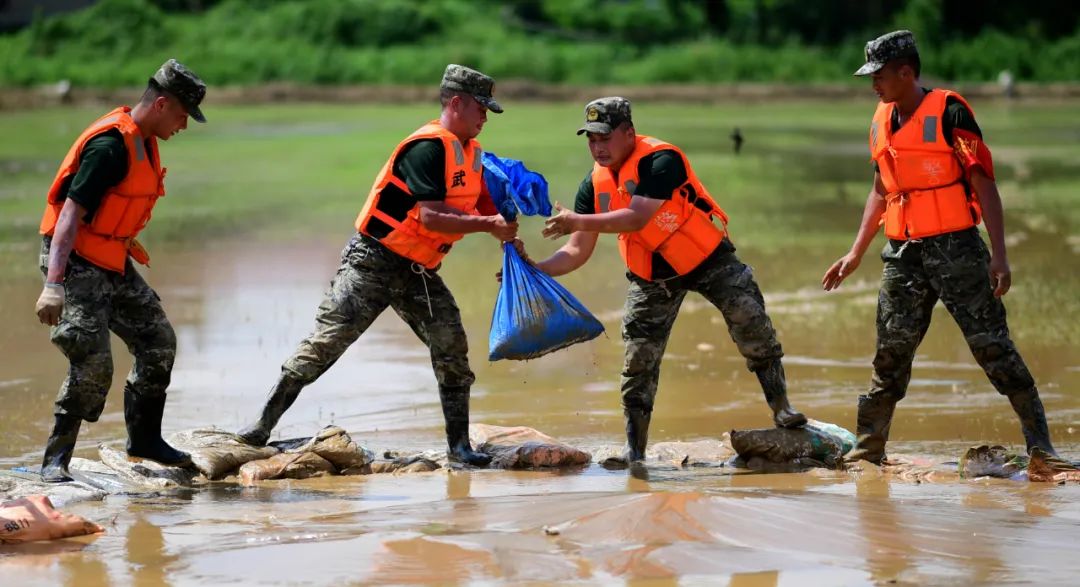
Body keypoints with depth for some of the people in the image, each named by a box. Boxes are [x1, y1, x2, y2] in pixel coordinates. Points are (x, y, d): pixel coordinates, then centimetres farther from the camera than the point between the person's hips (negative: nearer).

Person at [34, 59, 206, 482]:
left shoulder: (143, 142, 8)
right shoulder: (111, 146, -22)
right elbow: (71, 213, -27)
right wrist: (53, 284, -33)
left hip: (113, 263, 10)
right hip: (76, 263, -10)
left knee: (158, 342, 12)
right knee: (93, 363, -16)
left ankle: (144, 439, 27)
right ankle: (55, 460, -6)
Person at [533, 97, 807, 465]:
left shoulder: (661, 160, -27)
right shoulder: (595, 184, -7)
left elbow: (636, 217, -38)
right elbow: (578, 251, -5)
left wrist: (578, 221, -40)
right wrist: (536, 269, -21)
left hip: (707, 258, -5)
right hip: (651, 277, 5)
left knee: (752, 324, -12)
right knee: (638, 361, 0)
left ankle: (781, 409, 2)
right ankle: (635, 448, 7)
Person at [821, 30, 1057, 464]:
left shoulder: (949, 111, -9)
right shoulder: (882, 121, 12)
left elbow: (984, 184, -11)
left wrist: (999, 255, -16)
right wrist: (855, 254, 22)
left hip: (954, 249, -6)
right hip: (903, 254, 6)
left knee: (991, 345, -7)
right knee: (890, 354, 6)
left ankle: (1039, 442, -2)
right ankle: (867, 452, 13)